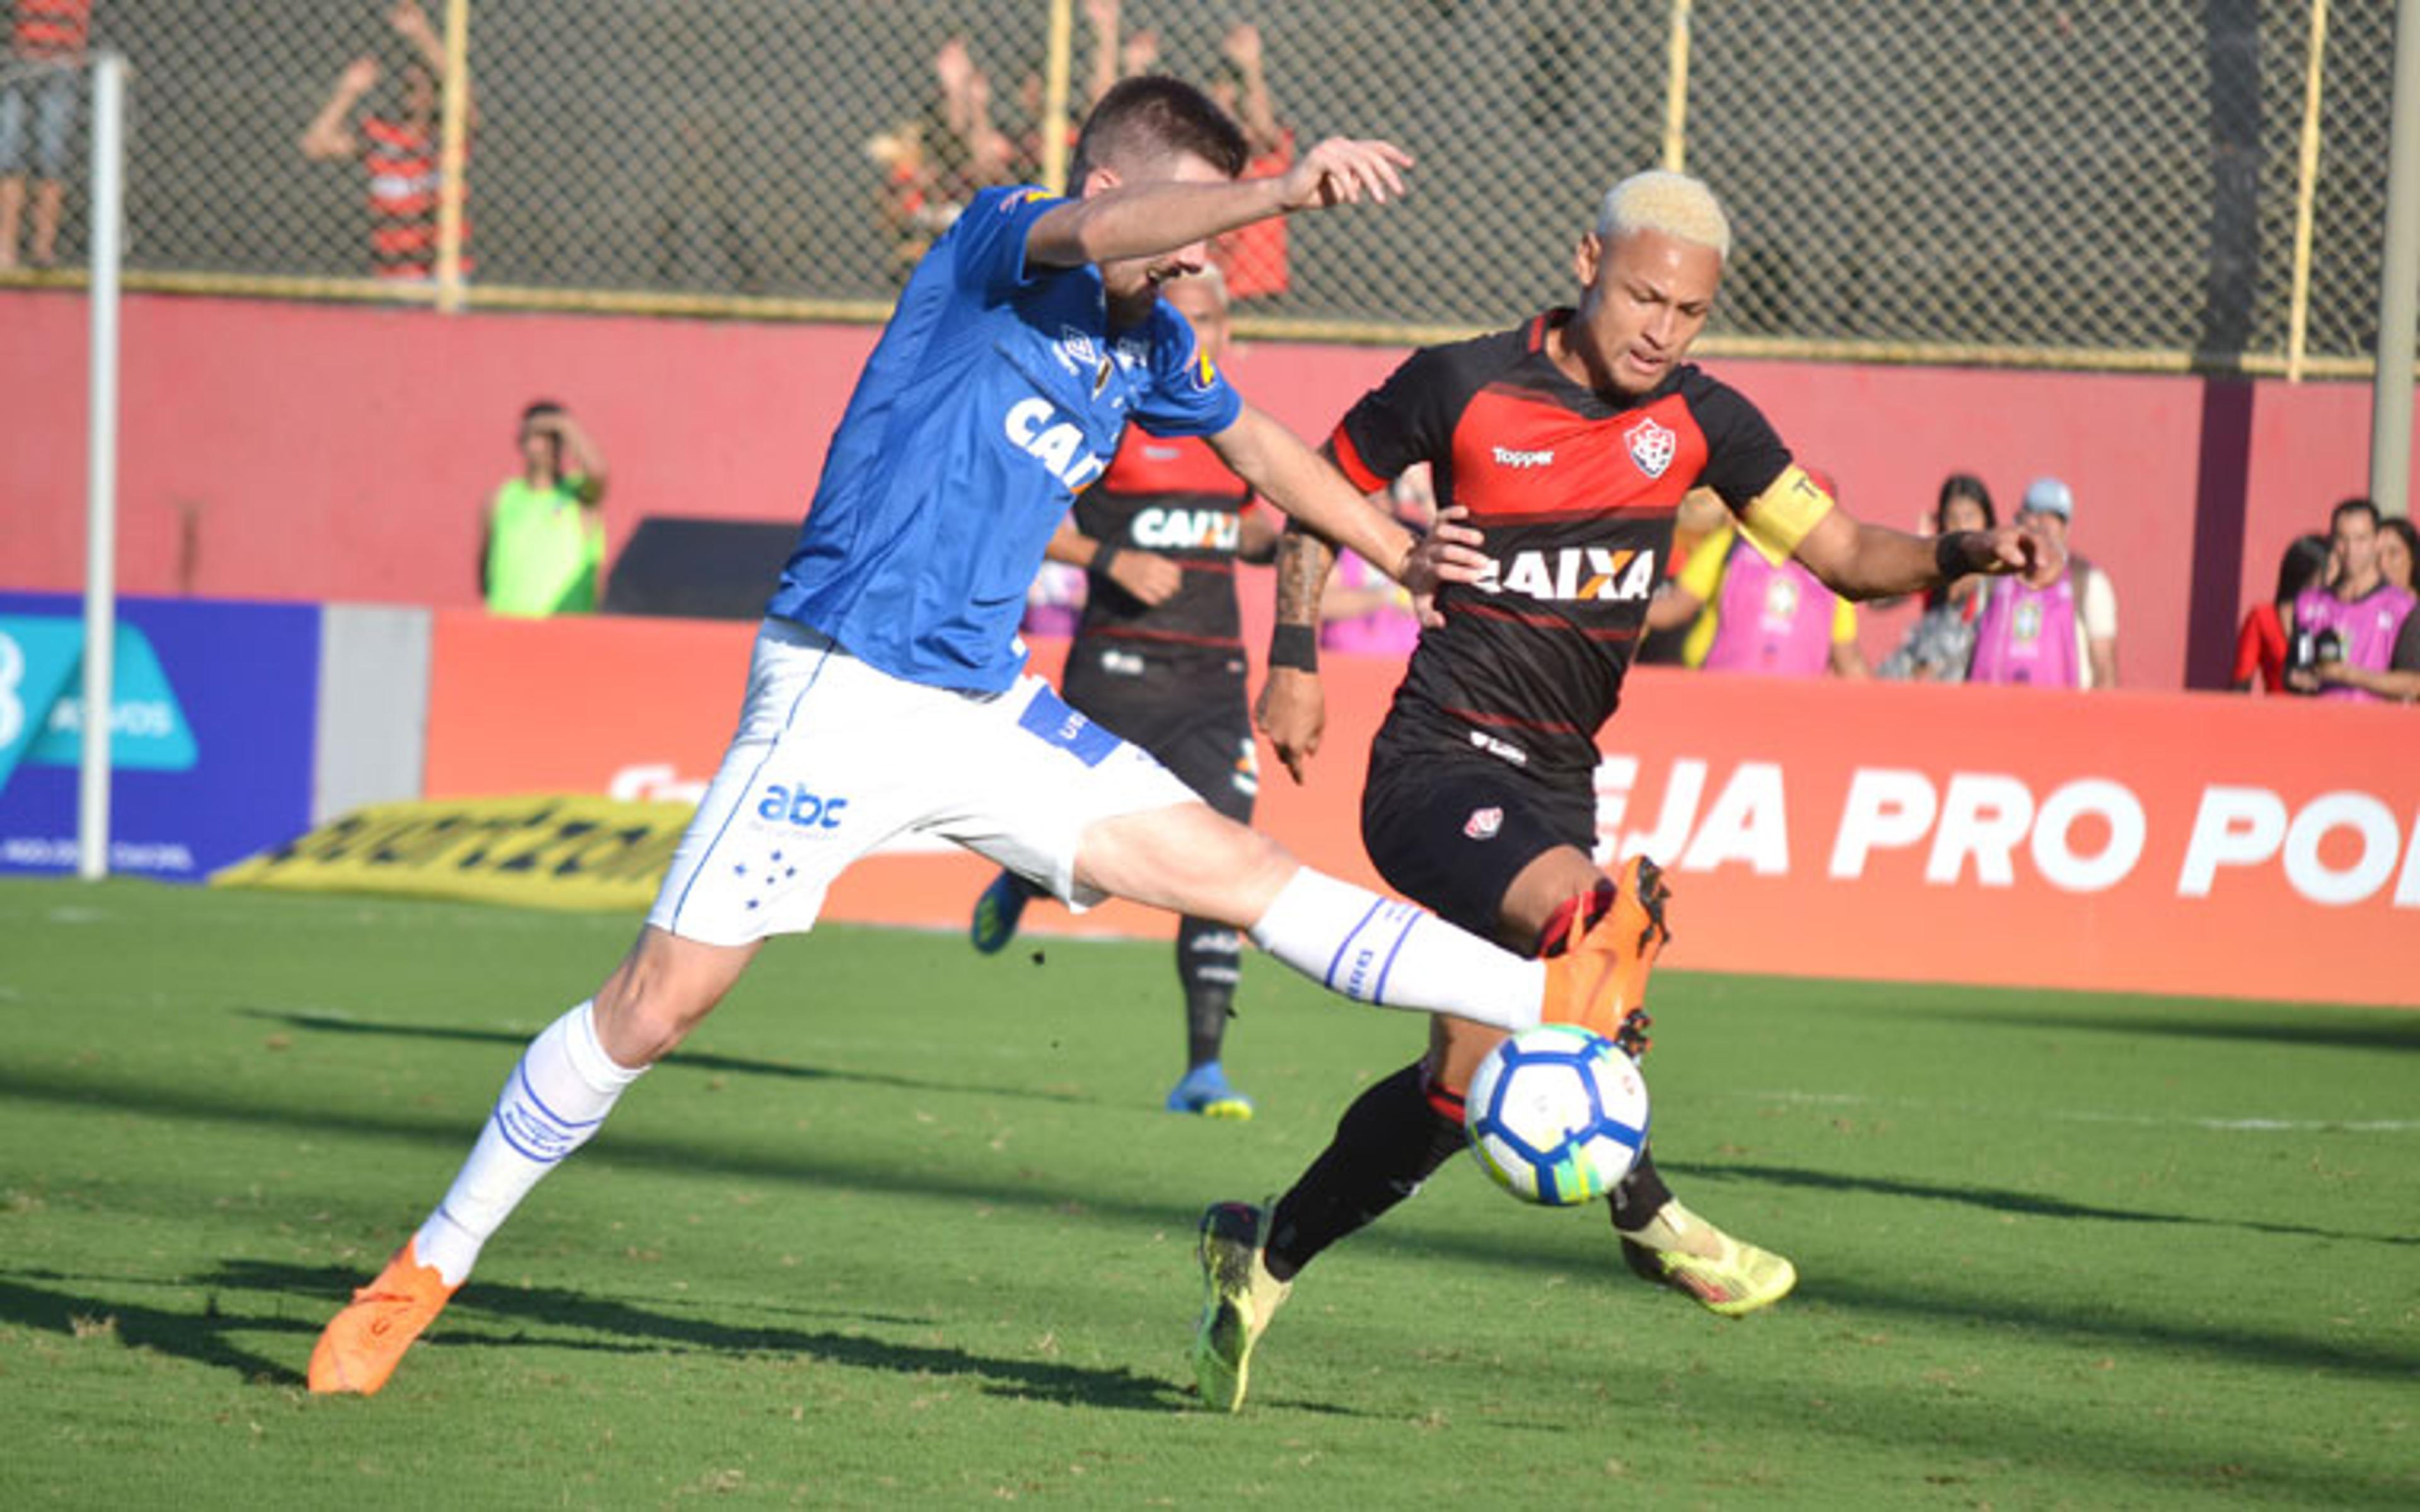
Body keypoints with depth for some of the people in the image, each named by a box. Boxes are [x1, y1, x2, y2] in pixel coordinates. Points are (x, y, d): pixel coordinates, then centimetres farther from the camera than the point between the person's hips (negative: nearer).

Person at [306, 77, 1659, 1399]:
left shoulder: (1148, 344, 12)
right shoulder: (1002, 239, -9)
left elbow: (1253, 442, 34)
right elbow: (1100, 235, -34)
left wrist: (1401, 552, 34)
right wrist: (1290, 192, -48)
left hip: (985, 713, 7)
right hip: (841, 696, -7)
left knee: (1245, 870, 0)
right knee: (659, 1004, -7)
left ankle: (1553, 1002, 0)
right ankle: (424, 1273, 2)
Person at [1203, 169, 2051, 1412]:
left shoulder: (1699, 423, 3)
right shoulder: (1461, 387, -7)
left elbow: (1843, 553, 5)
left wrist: (1960, 554, -14)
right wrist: (1294, 659, 3)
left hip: (1556, 784, 5)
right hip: (1438, 767, -5)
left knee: (1467, 1075, 5)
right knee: (1591, 914, -33)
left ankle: (1261, 1256, 26)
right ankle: (1644, 1212, -17)